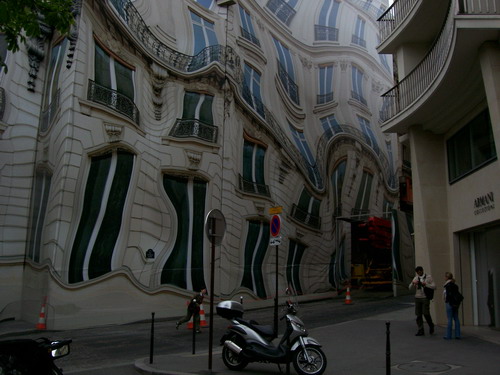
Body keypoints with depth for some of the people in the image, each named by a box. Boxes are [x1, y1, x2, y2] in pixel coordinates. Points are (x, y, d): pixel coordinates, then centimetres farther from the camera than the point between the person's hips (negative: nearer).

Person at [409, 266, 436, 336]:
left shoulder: (428, 277, 0)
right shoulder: (415, 278, 9)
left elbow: (434, 287, -6)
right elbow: (410, 287, 5)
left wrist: (426, 284, -20)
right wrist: (413, 283, -16)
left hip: (425, 298, -3)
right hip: (417, 298, 4)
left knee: (426, 313, -8)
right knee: (418, 315, 2)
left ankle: (431, 326, 19)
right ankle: (420, 330, 8)